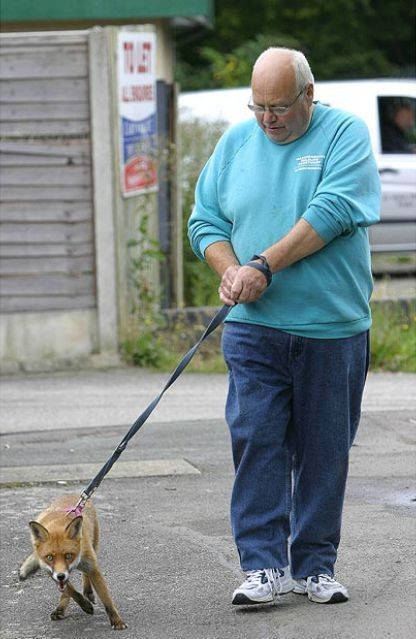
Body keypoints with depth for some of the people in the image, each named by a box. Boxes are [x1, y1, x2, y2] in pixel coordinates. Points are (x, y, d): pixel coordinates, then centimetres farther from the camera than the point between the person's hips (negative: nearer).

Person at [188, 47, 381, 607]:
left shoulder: (345, 135, -2)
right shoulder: (236, 141, 10)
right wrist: (230, 270, -9)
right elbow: (205, 221, 11)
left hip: (333, 329, -2)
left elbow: (331, 213, -16)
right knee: (256, 441, -7)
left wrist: (264, 266, -19)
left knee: (324, 450, 5)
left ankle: (314, 566, 16)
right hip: (254, 327, 2)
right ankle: (262, 566, -2)